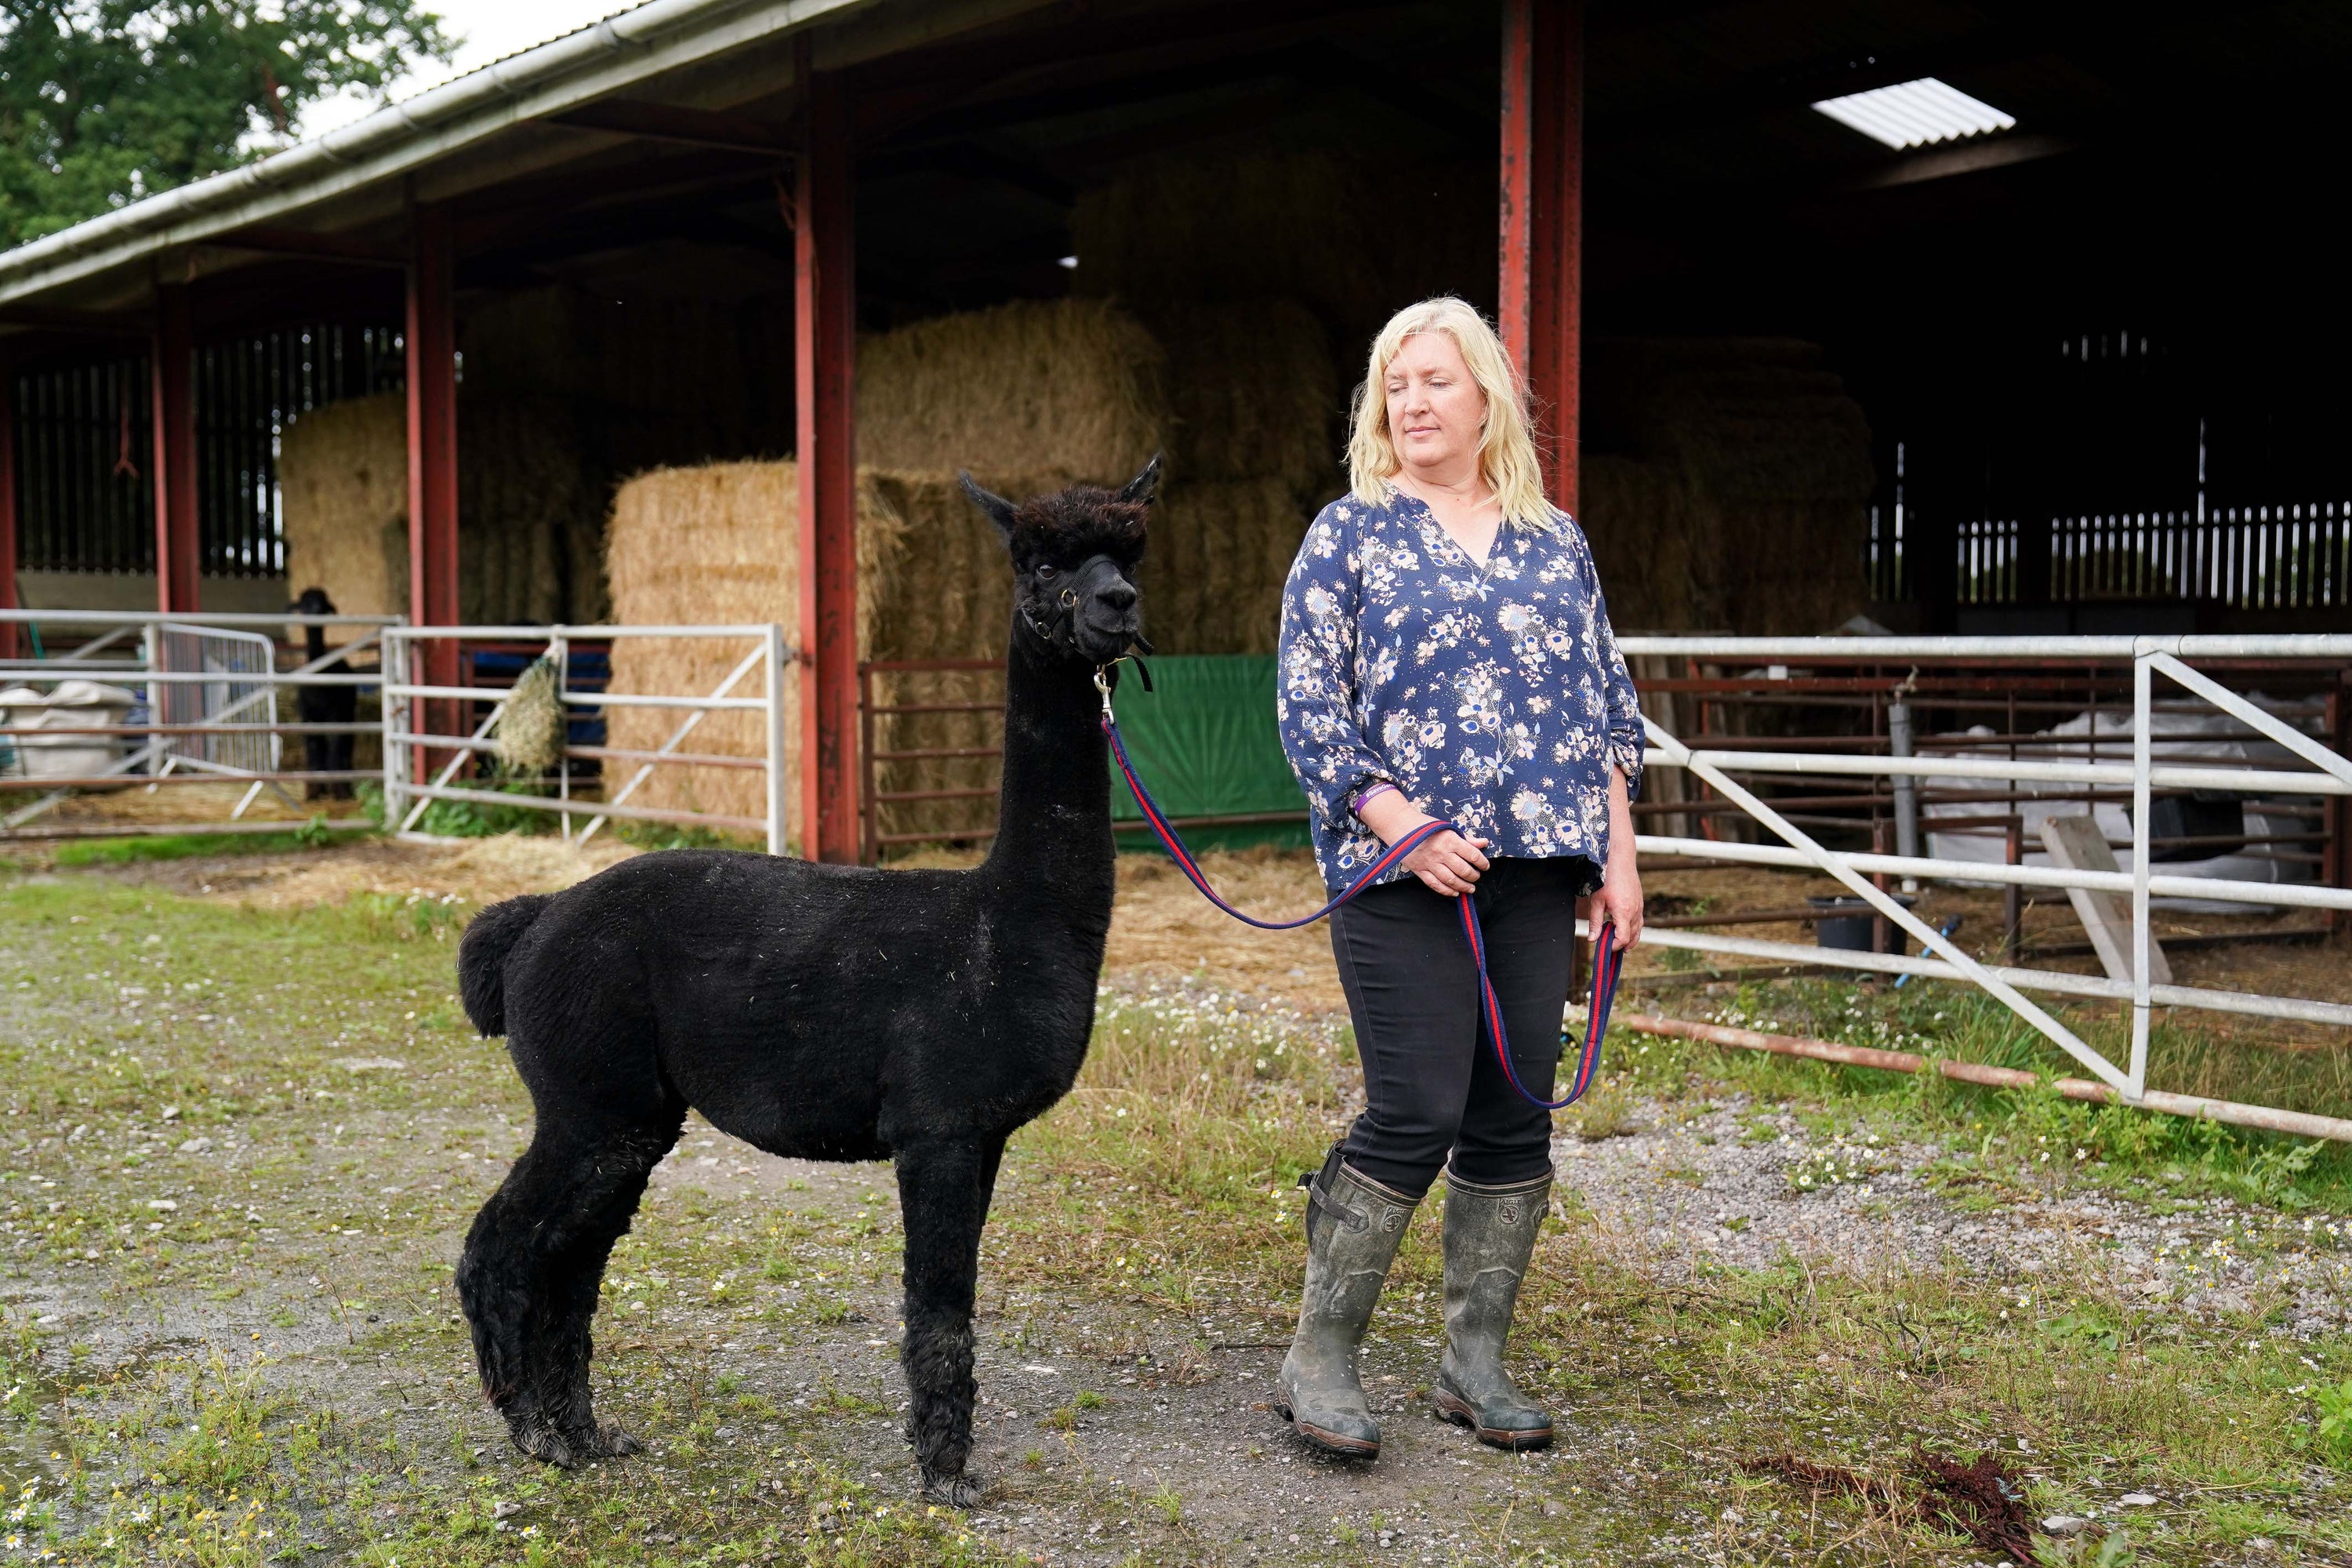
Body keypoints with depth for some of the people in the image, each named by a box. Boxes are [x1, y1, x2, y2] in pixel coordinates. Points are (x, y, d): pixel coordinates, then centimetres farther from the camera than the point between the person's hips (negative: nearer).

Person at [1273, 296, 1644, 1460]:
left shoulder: (1555, 542, 15)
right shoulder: (1348, 535, 3)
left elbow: (1607, 703, 17)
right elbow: (1307, 705, -3)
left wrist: (1618, 852, 8)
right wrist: (1404, 827, -13)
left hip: (1536, 872, 4)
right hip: (1401, 872, -4)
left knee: (1514, 1119, 6)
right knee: (1416, 1114, -9)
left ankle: (1475, 1362, 19)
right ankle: (1318, 1358, 6)